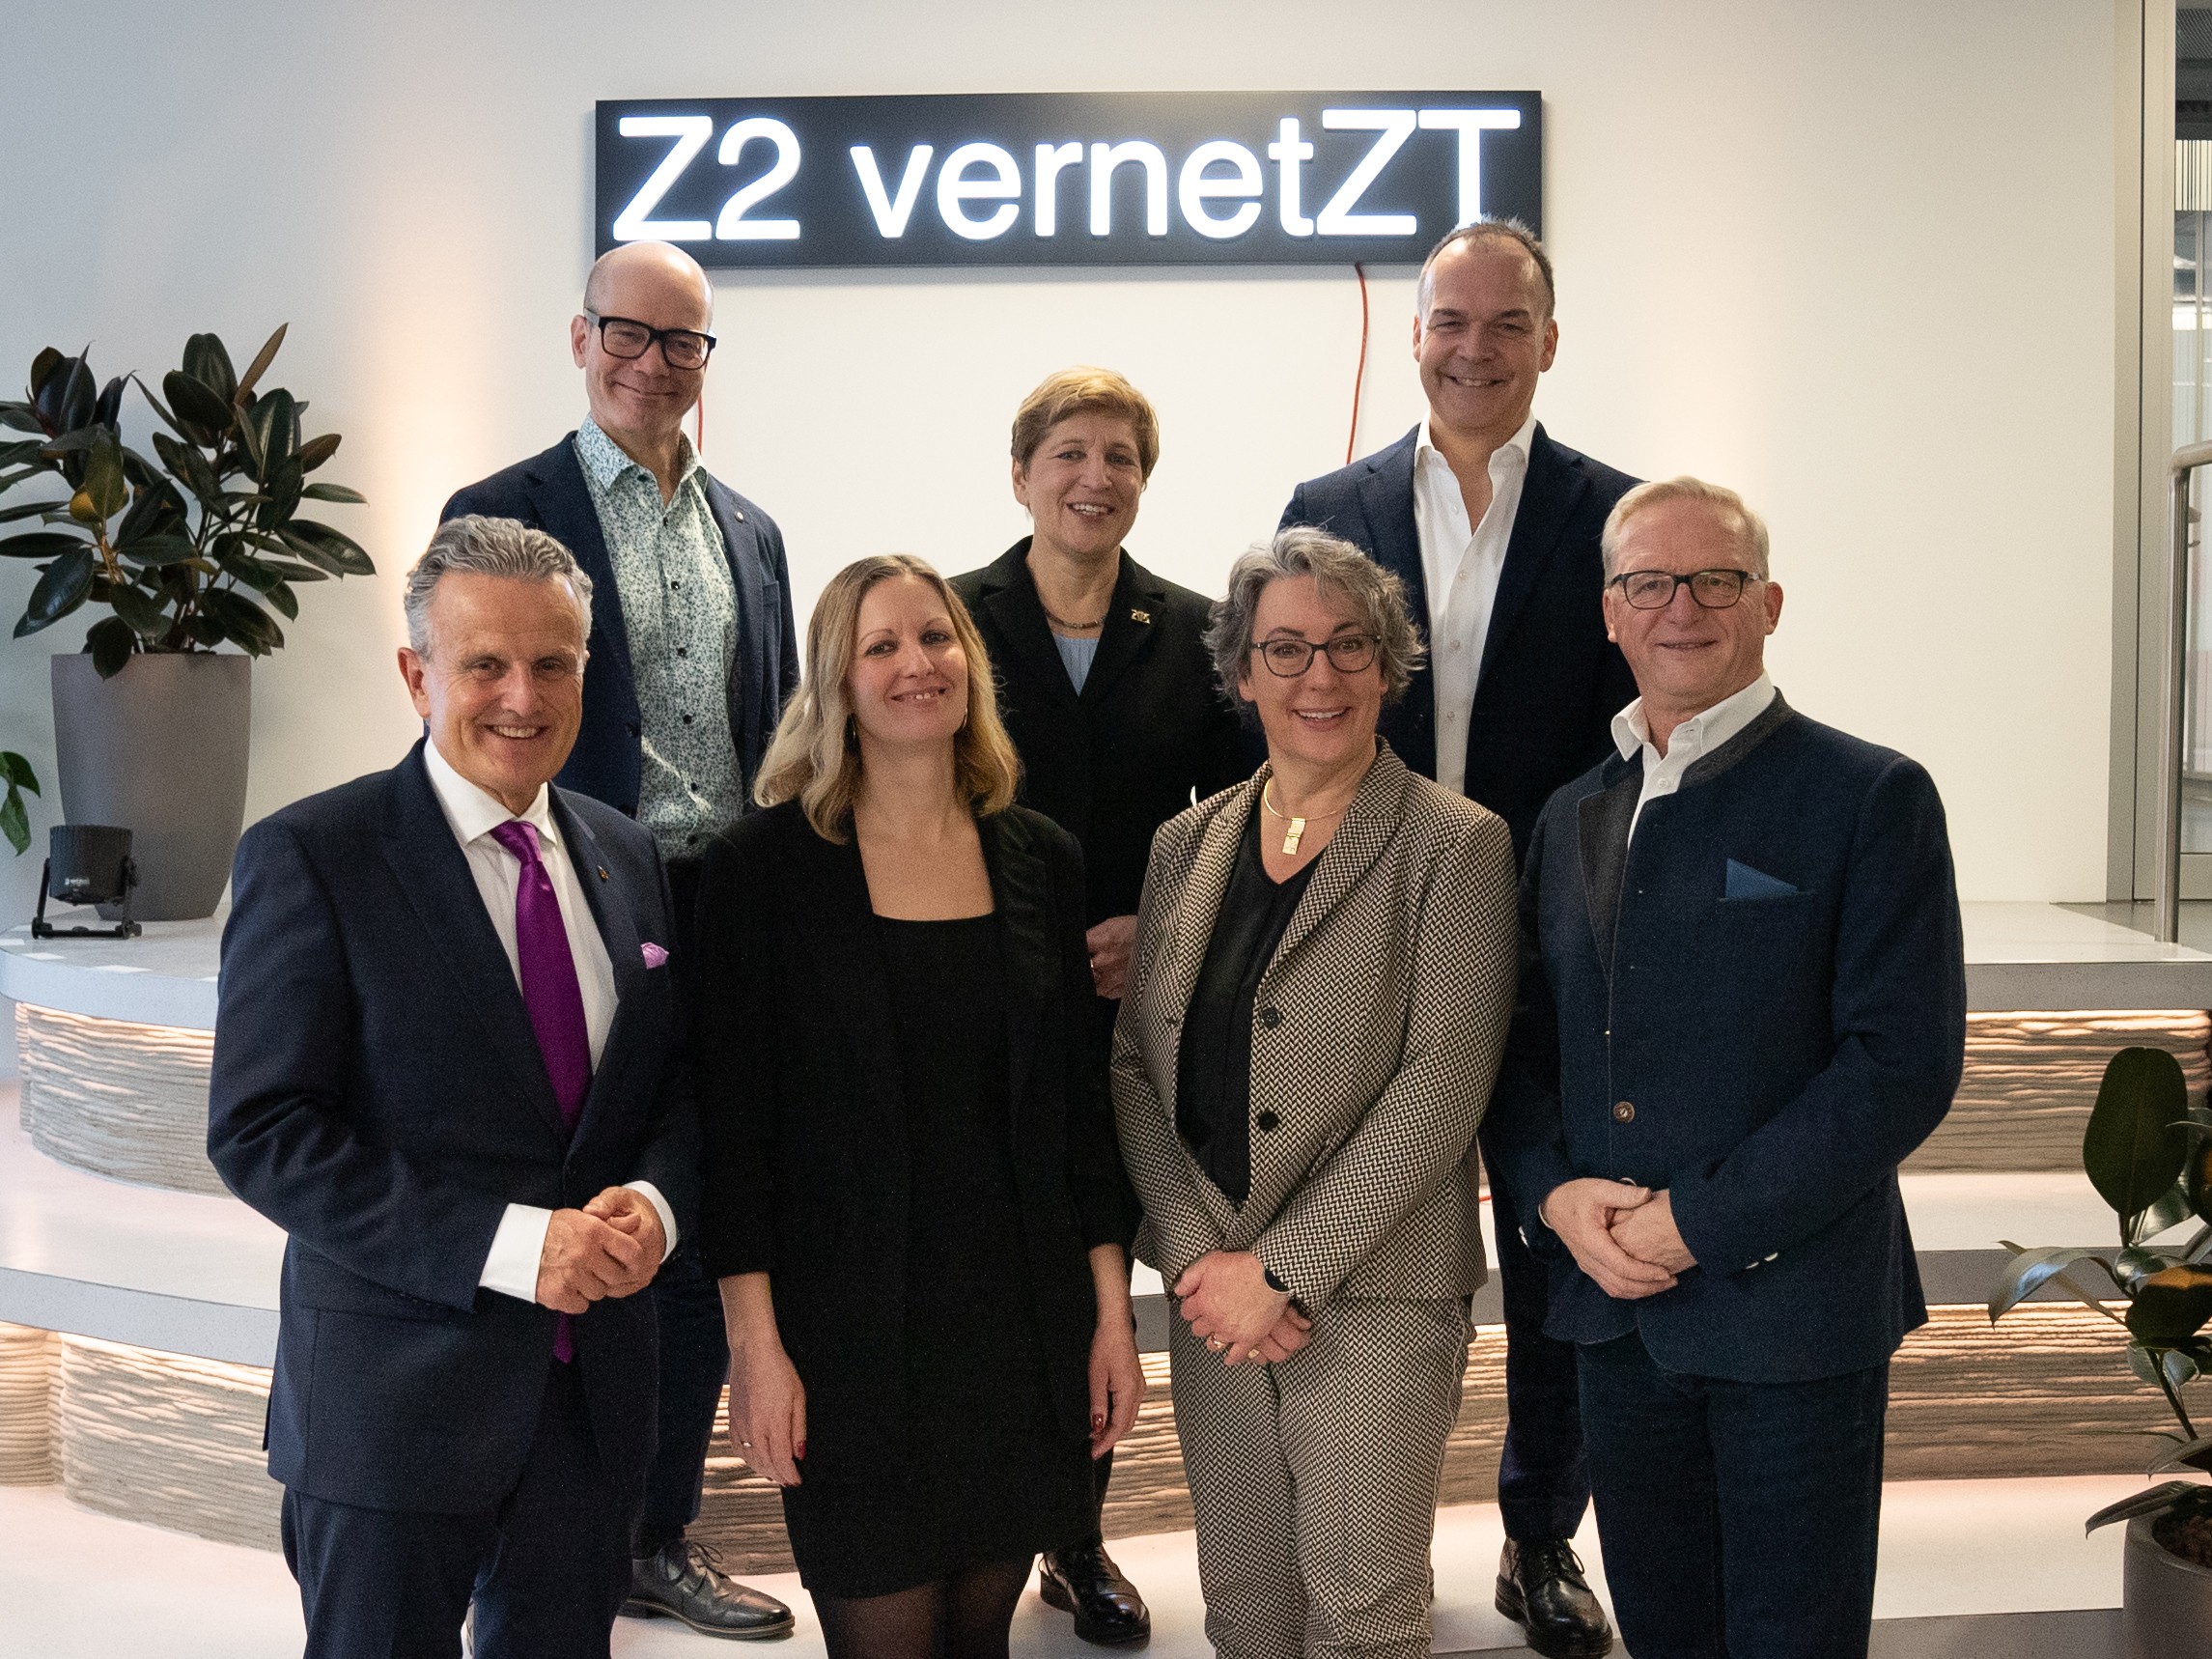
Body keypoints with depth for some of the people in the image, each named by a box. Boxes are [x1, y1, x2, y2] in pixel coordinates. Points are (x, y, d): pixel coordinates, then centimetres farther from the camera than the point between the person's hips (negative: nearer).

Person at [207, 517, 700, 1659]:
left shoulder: (626, 858, 8)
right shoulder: (309, 858, -11)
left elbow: (679, 1076, 12)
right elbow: (258, 1132, -15)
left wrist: (653, 1200, -11)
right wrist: (510, 1244, -22)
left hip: (594, 1384, 5)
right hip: (395, 1394, -5)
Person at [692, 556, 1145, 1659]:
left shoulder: (1041, 859, 5)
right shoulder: (764, 865, -6)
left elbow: (1079, 1100, 9)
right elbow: (732, 1121, -6)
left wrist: (1112, 1313, 7)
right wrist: (754, 1344, -10)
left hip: (1024, 1319, 4)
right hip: (852, 1330, -3)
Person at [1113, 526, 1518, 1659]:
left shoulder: (1455, 846, -5)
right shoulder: (1187, 844, 10)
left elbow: (1441, 1086, -12)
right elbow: (1134, 1064, 7)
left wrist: (1281, 1269, -14)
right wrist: (1199, 1260, -7)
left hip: (1375, 1293, -4)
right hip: (1216, 1294, 4)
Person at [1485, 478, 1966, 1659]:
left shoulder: (1869, 798, -6)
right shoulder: (1571, 817, 12)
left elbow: (1906, 1063, -13)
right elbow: (1522, 1044, 14)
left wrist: (1700, 1221, -16)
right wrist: (1556, 1195, -6)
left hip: (1792, 1307, -5)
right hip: (1614, 1310, 5)